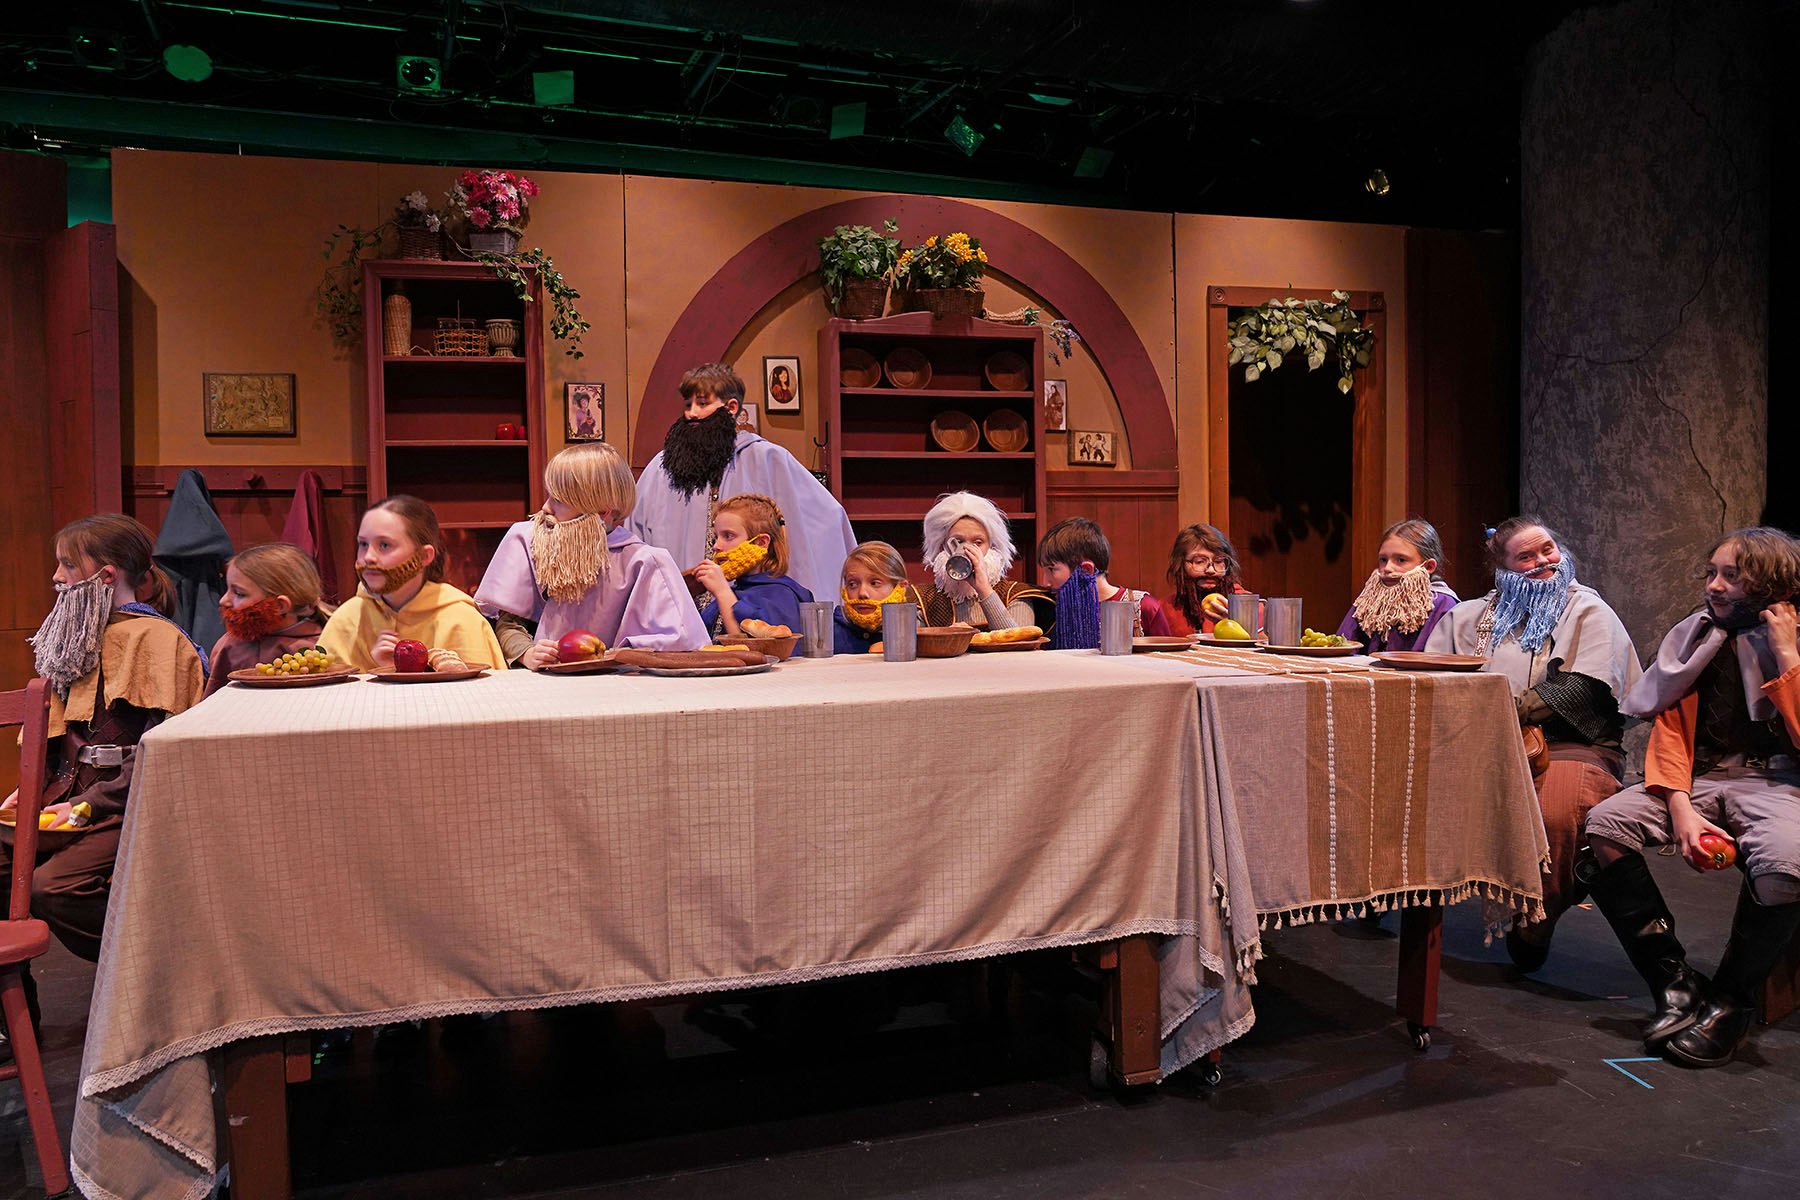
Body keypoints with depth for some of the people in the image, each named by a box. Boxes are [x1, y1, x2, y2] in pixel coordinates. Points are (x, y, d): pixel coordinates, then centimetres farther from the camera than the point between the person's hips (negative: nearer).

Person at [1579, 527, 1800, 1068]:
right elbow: (1668, 727, 4)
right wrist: (1681, 809, -11)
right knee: (1603, 825, -22)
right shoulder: (1696, 636, 10)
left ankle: (1730, 1000, -12)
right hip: (1700, 779, 4)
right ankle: (1674, 980, -13)